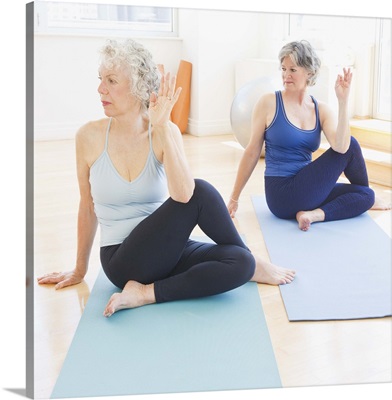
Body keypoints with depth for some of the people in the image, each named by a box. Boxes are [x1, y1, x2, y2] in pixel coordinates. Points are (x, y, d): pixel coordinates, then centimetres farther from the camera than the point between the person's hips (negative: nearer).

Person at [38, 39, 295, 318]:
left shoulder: (164, 133, -6)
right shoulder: (90, 137, -6)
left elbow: (183, 195, -24)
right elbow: (88, 208, 5)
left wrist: (163, 127, -28)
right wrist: (80, 269, 13)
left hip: (166, 249, 2)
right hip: (123, 261, -2)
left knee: (240, 262, -23)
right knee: (201, 193, -24)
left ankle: (146, 293, -13)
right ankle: (249, 265, 1)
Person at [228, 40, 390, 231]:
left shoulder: (321, 110, 5)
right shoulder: (268, 103, -7)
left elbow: (340, 147, -14)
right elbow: (252, 153, -5)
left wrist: (343, 101, -20)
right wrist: (234, 198, -3)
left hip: (306, 191, 6)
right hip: (282, 196, -6)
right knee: (352, 145, -5)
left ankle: (314, 214, -11)